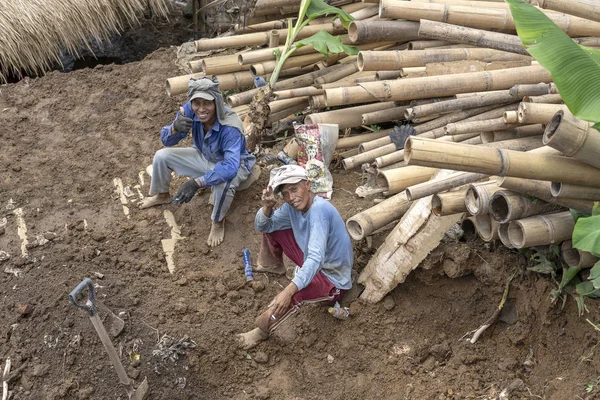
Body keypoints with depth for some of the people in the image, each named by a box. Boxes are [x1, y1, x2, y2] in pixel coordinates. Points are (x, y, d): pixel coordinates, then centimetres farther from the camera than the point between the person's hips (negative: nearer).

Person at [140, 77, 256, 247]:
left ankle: (218, 222, -8)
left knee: (223, 184, -39)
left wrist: (197, 183, -53)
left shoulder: (230, 127, -39)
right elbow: (166, 141, -17)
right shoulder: (190, 110, -24)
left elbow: (230, 167, -48)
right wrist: (175, 128, -42)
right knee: (162, 156, -5)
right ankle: (162, 195, 26)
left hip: (232, 164, -5)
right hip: (204, 157, 6)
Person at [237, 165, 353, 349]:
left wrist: (289, 290, -52)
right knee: (271, 227, 7)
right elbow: (262, 226, 2)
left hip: (331, 278, -8)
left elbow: (316, 259, -42)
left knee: (292, 294, -39)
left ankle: (263, 330, -10)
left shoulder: (319, 210, -32)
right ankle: (273, 265, 34)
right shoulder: (293, 206, -8)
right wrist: (267, 207, -21)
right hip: (311, 260, 8)